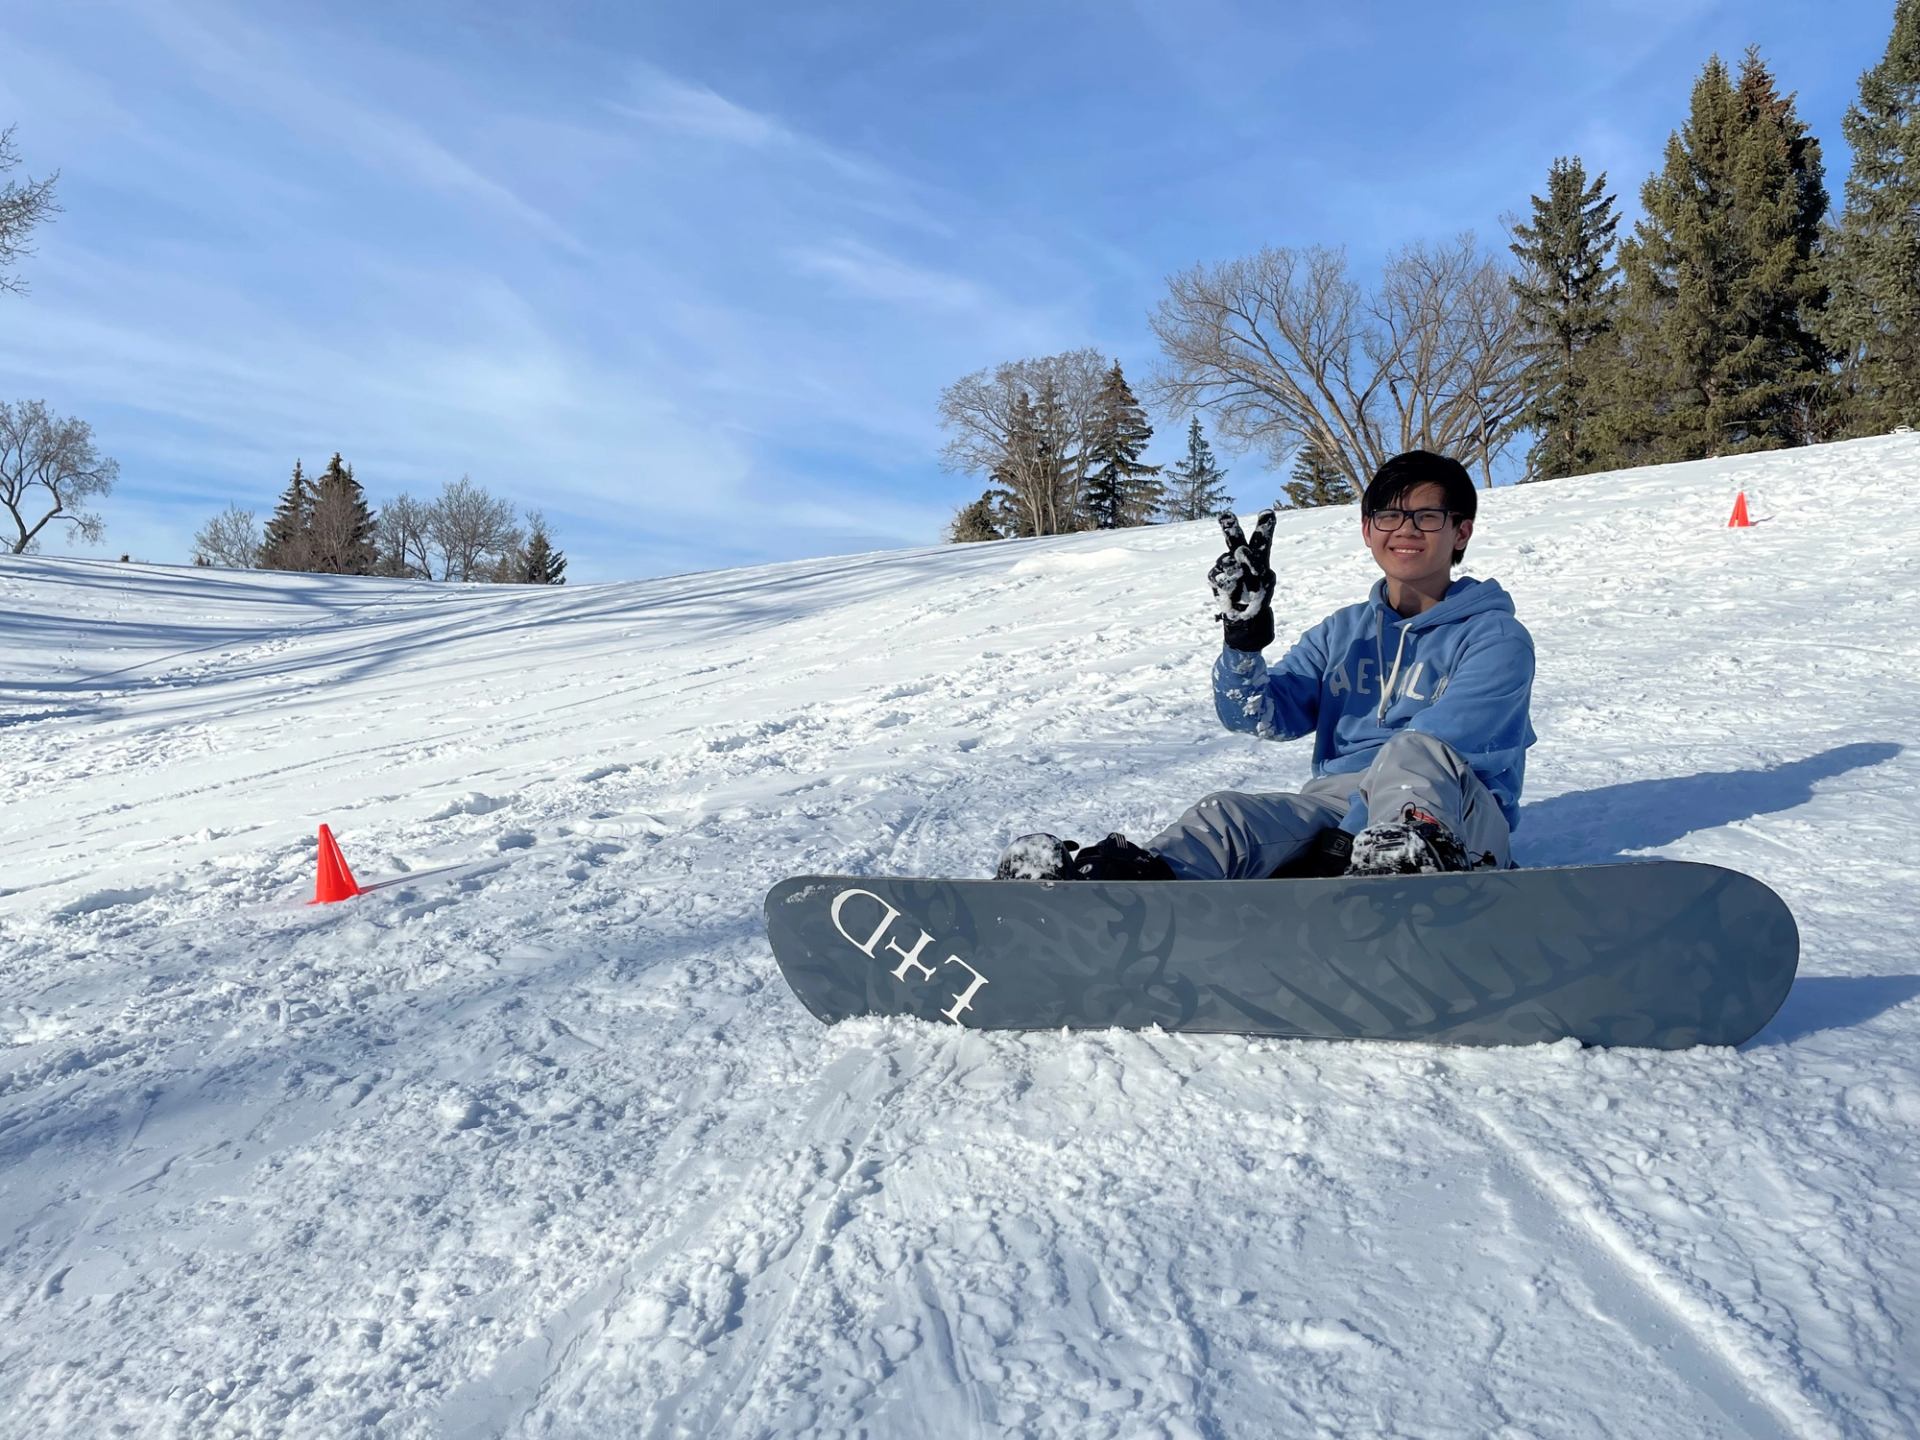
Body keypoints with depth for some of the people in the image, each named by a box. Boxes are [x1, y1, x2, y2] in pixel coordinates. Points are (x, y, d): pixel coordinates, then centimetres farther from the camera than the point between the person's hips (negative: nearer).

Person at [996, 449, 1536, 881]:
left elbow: (1439, 742, -13)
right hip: (1336, 804, 4)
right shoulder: (1342, 632, 21)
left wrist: (1339, 848, -27)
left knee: (1411, 754, -36)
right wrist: (1244, 629, -10)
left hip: (1458, 825, -3)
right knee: (1228, 813, -26)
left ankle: (1404, 859, -67)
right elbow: (1262, 717, 9)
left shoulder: (1496, 636, 5)